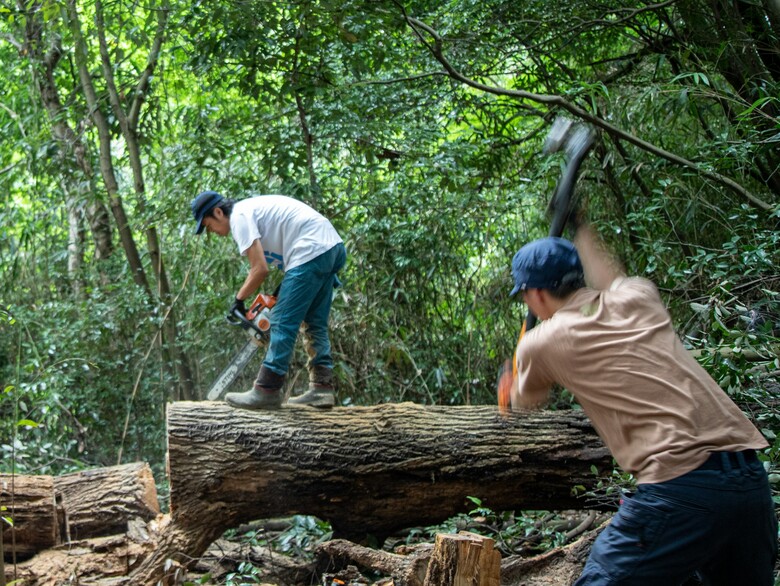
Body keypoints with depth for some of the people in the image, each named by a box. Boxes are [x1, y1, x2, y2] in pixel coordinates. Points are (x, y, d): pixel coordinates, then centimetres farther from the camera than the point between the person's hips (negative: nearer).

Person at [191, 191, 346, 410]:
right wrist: (281, 292, 21)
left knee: (283, 322, -6)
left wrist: (239, 300, 3)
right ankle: (322, 389, 13)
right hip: (334, 246, 10)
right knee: (315, 323, 15)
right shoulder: (253, 208, 25)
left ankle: (266, 391, -5)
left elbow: (260, 269, -10)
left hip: (312, 251, -10)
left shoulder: (239, 216, -4)